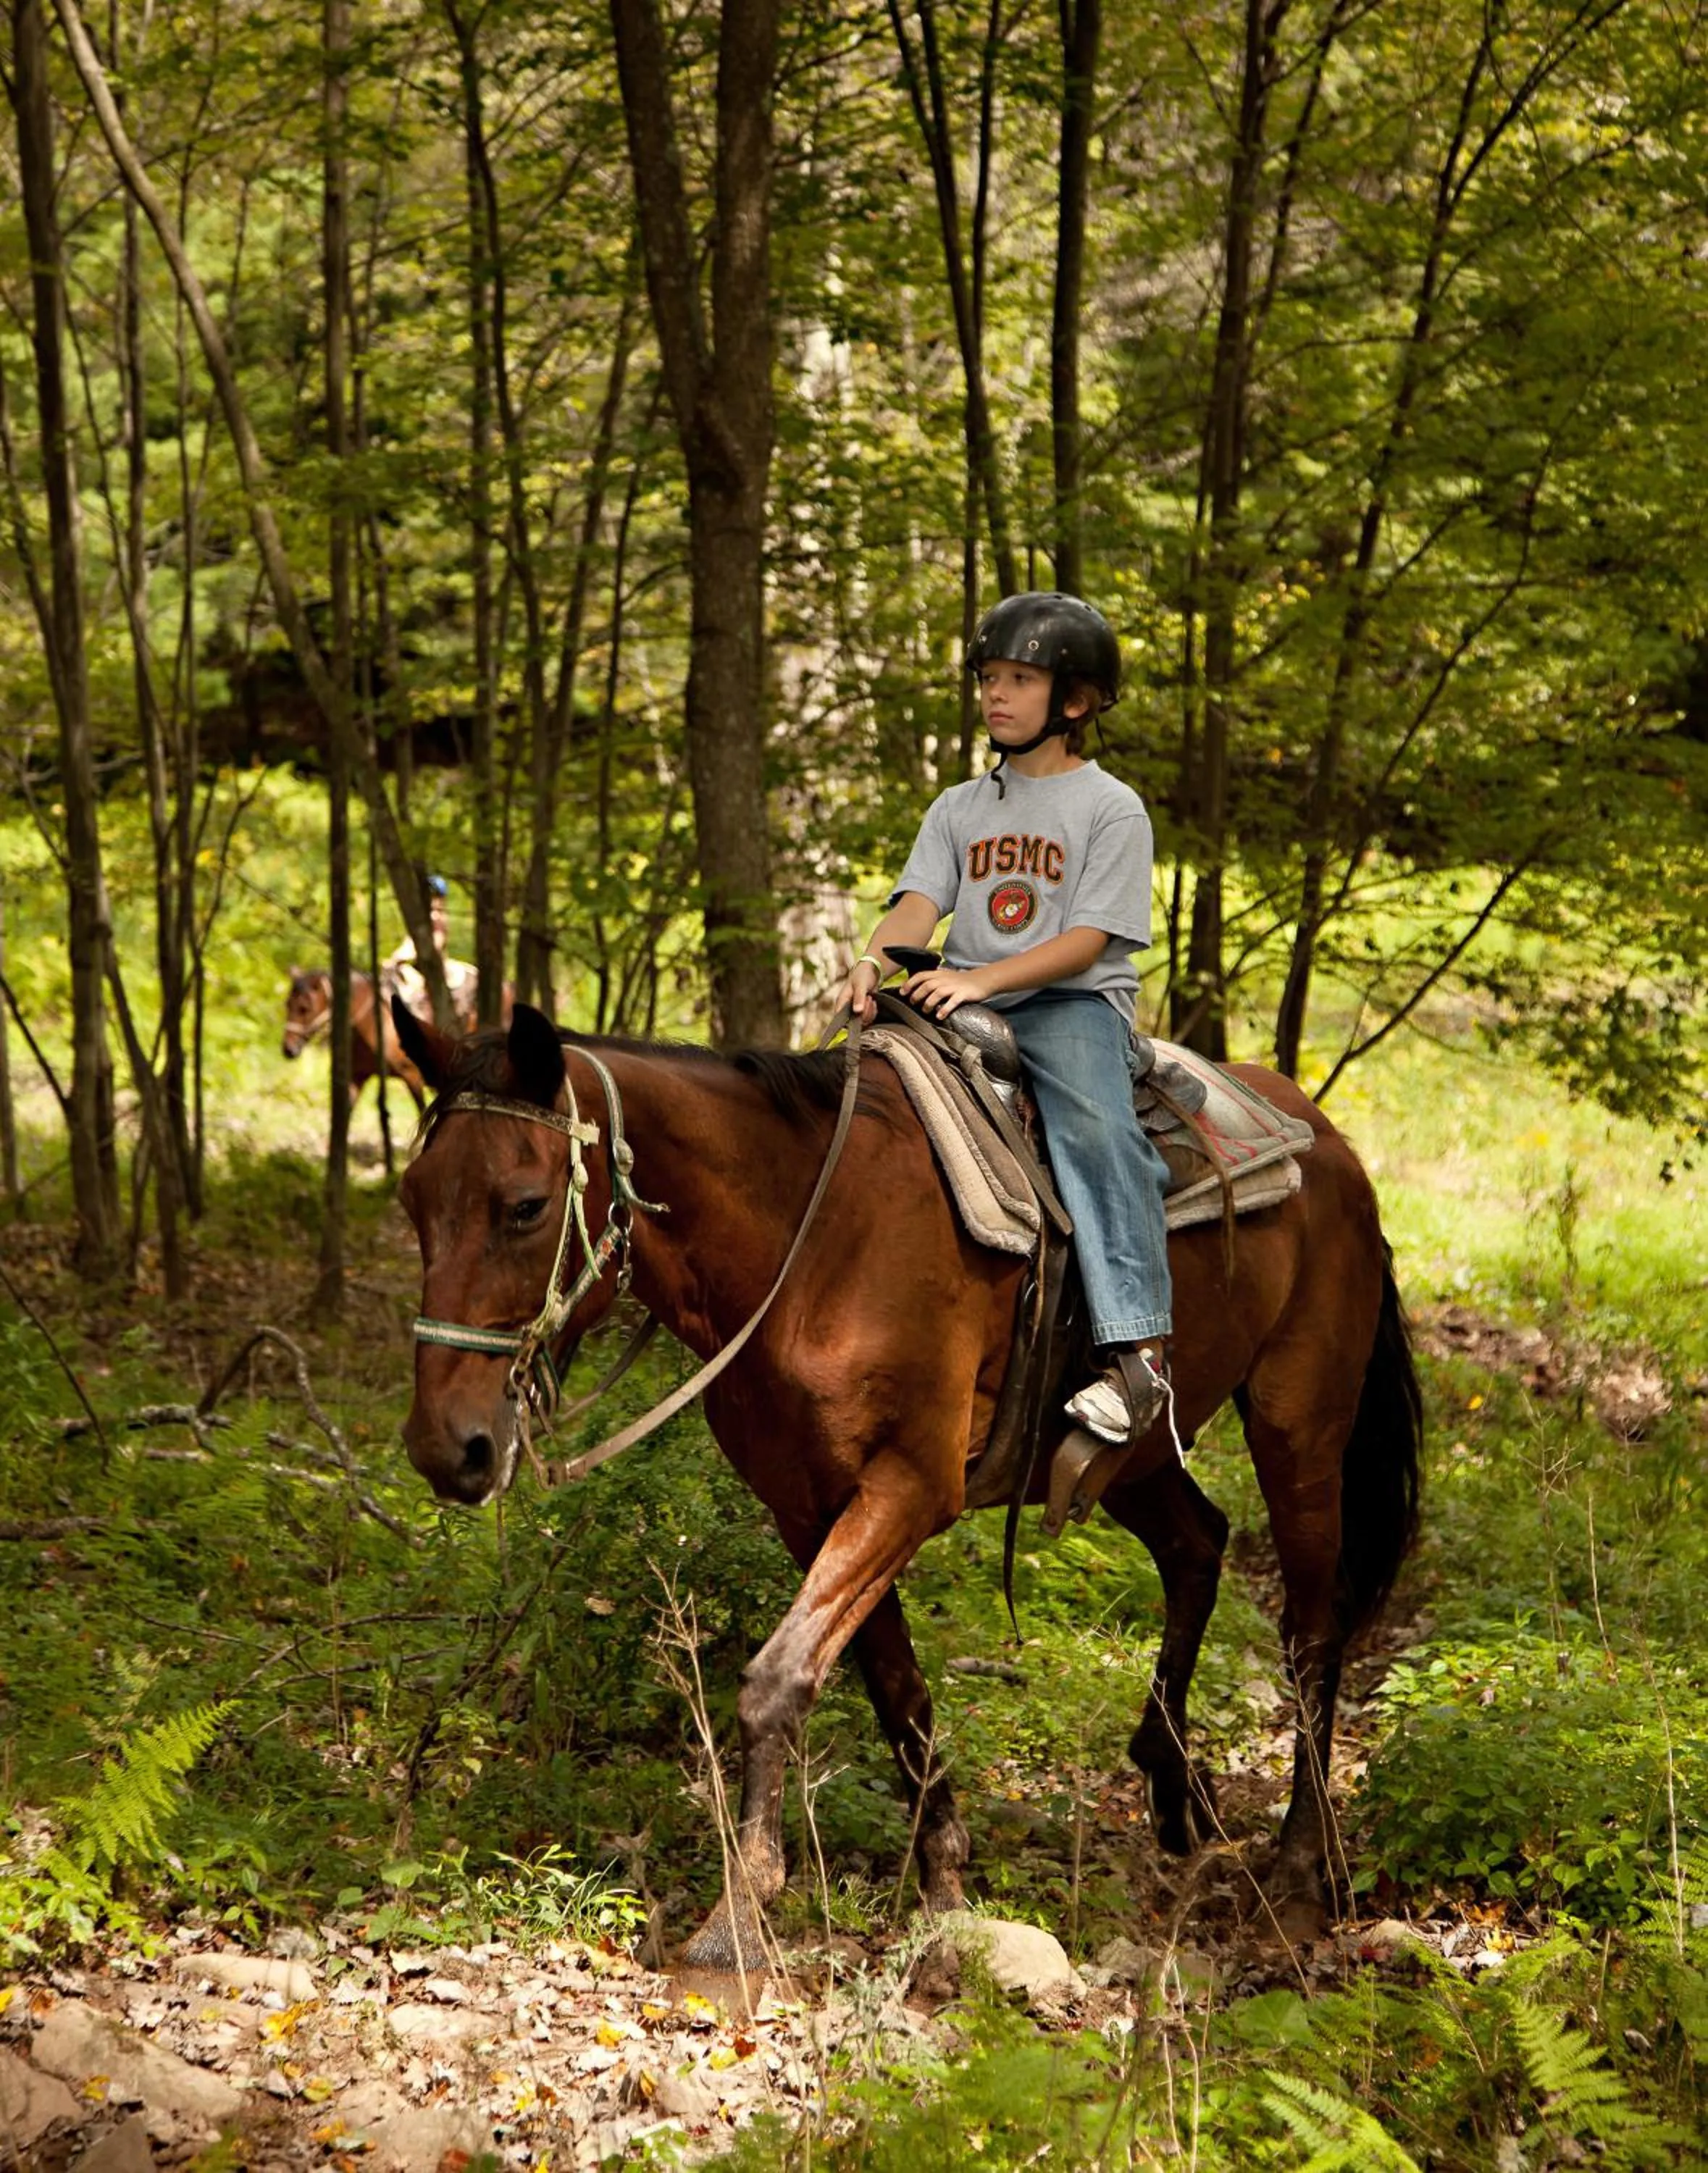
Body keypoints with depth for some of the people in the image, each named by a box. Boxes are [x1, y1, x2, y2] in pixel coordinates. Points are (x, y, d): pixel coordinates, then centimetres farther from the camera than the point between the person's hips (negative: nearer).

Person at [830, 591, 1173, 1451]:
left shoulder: (1110, 808, 1)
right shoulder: (959, 809, 18)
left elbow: (1088, 940, -9)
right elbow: (920, 902, 4)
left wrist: (980, 980, -22)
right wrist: (876, 961, -19)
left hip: (1073, 1003, -6)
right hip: (965, 1003, 6)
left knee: (1094, 1125, -33)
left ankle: (1136, 1348, -37)